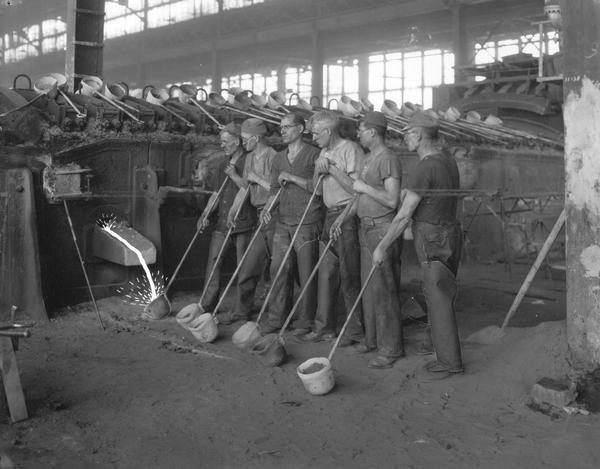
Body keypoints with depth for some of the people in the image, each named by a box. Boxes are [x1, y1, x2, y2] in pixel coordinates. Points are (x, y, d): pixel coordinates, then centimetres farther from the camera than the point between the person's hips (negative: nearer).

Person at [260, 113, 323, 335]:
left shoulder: (314, 155, -4)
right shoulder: (279, 159, 17)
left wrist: (292, 177, -13)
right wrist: (267, 207, 3)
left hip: (307, 223, -6)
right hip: (283, 222, 6)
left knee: (306, 274, 0)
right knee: (278, 270, 4)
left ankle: (305, 322, 11)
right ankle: (276, 318, 14)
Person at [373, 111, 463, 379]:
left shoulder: (426, 168, -22)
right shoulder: (446, 158, 6)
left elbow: (403, 216, -20)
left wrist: (382, 247, -13)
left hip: (432, 238, -9)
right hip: (449, 230, 9)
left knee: (438, 299, 1)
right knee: (442, 296, 18)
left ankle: (449, 362, 13)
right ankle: (446, 355, 31)